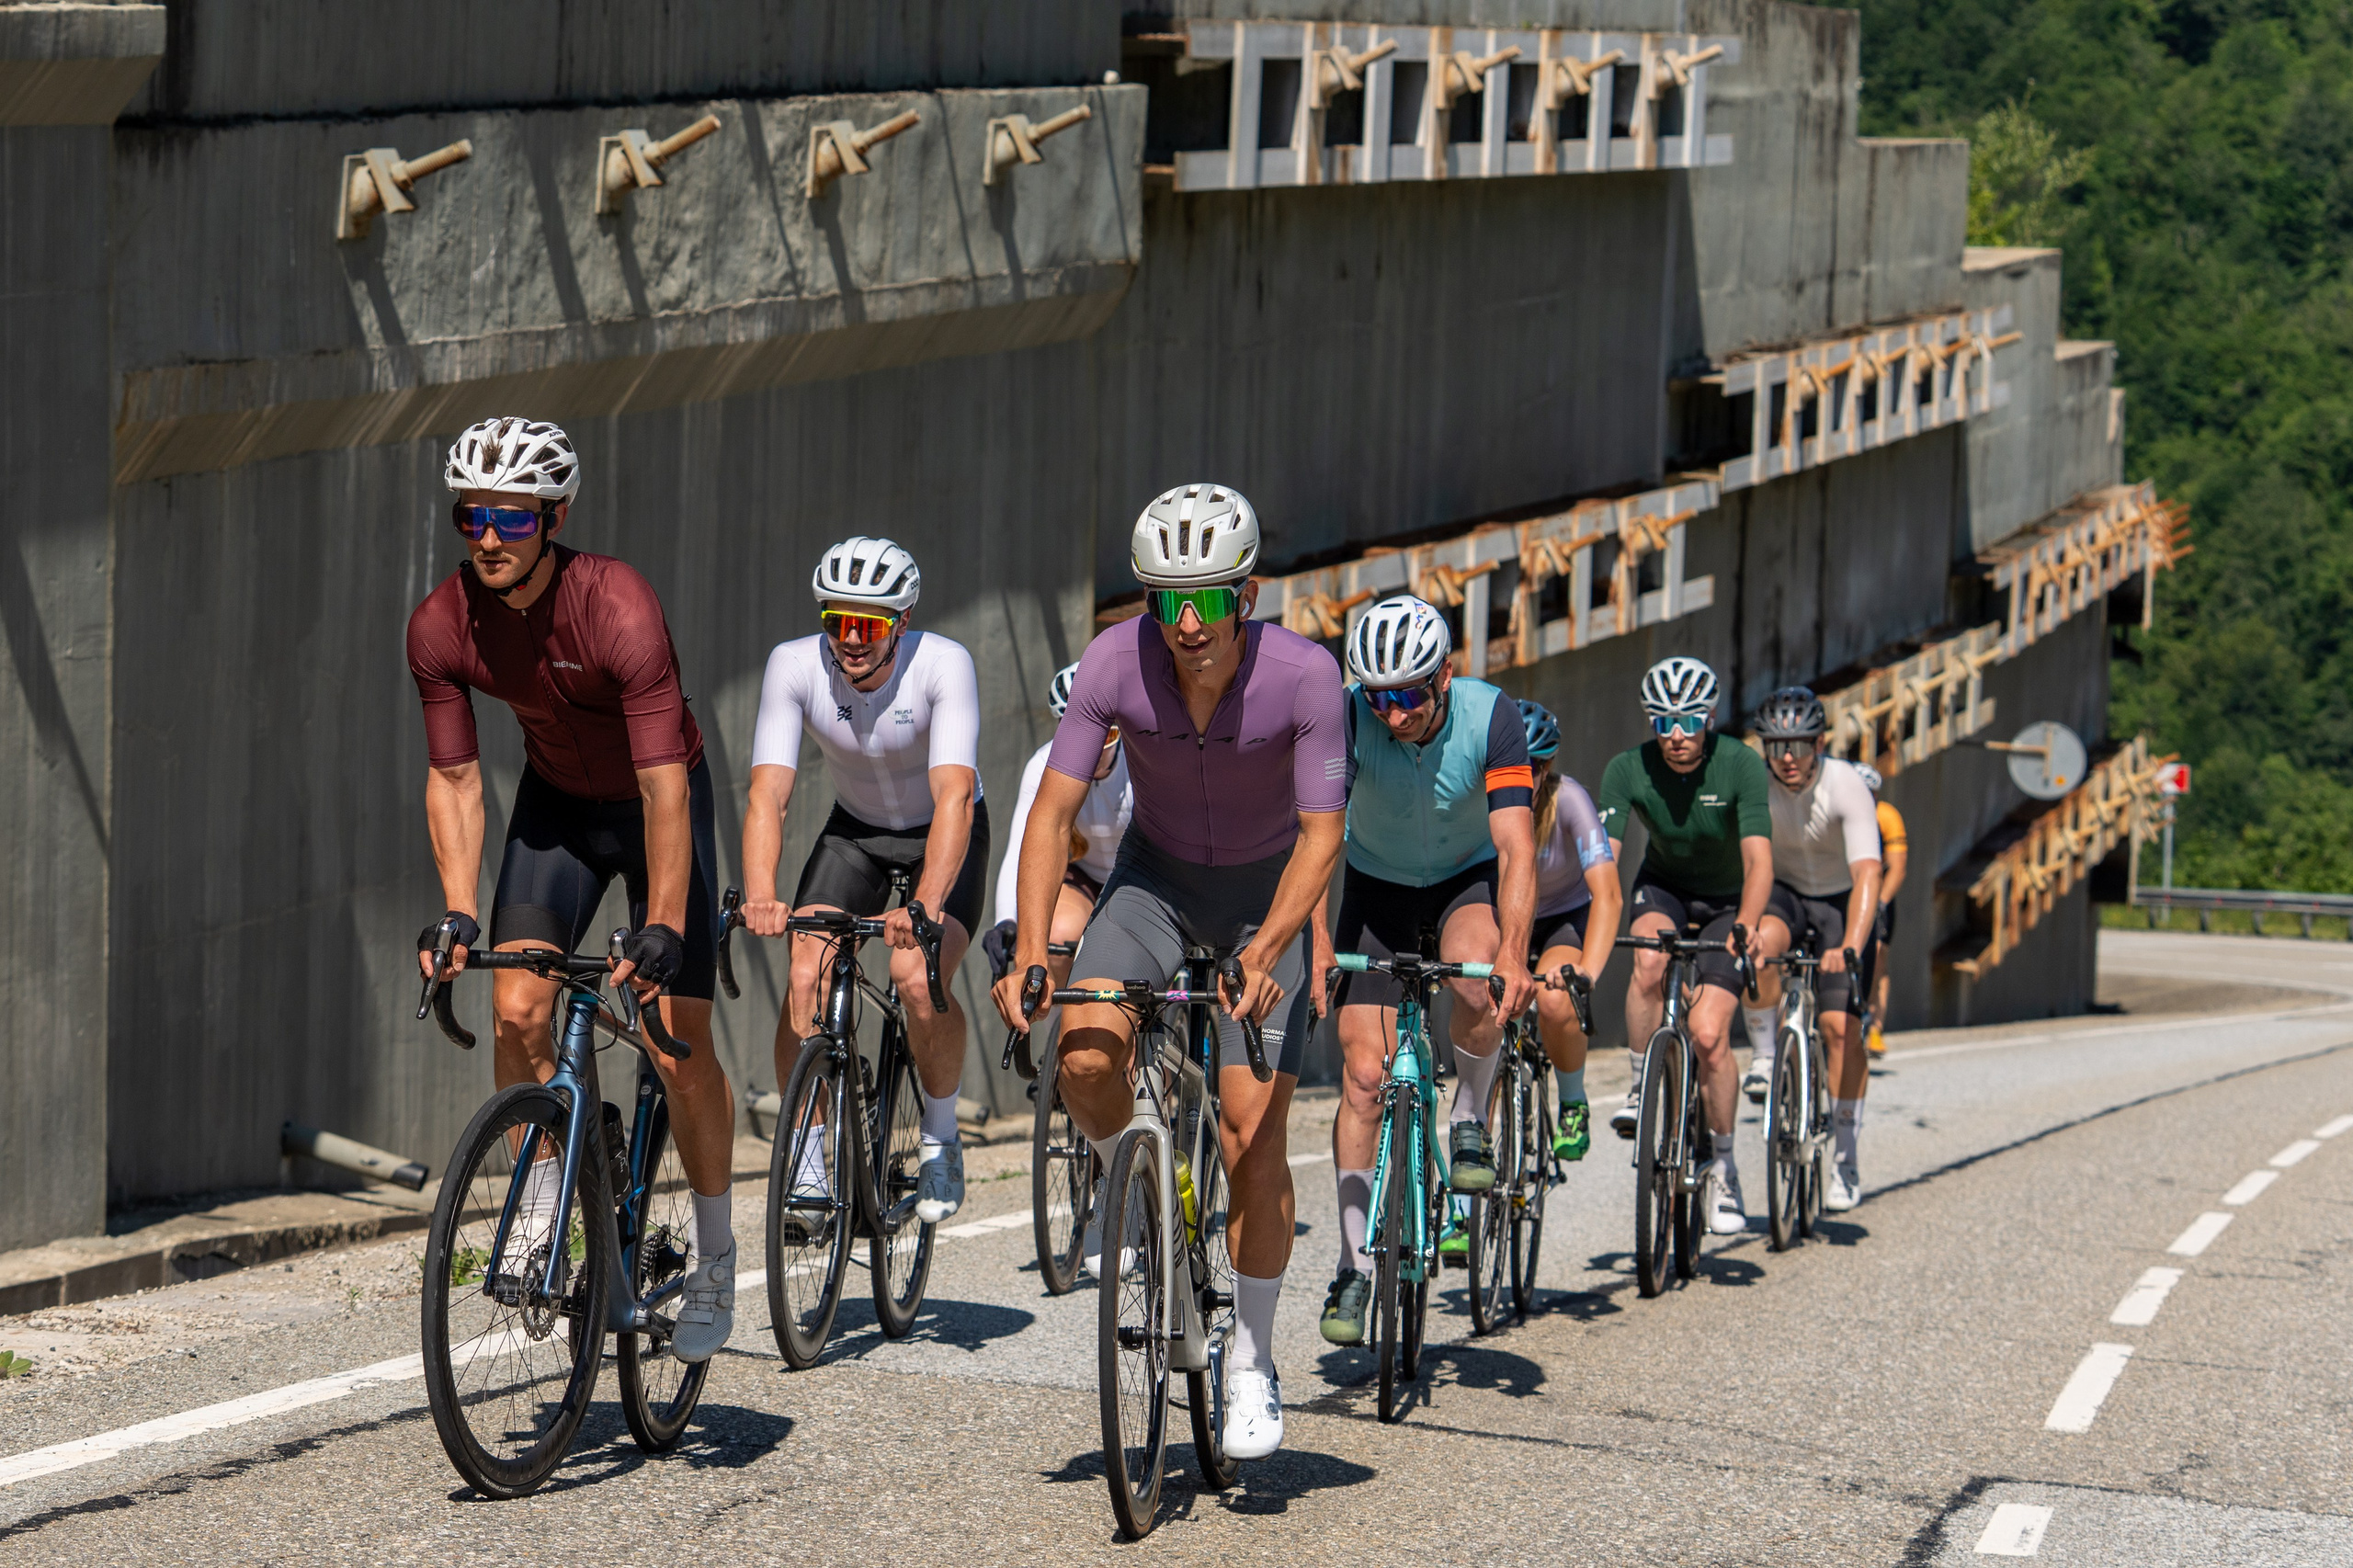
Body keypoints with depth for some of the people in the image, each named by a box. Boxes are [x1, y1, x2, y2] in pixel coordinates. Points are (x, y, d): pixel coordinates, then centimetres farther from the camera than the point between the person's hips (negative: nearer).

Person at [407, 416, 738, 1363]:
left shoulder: (619, 611, -33)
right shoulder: (442, 627, -19)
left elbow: (665, 786, -34)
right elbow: (454, 778, -10)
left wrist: (663, 930, -40)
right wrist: (456, 912, -20)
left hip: (657, 804, -4)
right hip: (556, 805, 4)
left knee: (680, 1046, -7)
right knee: (518, 1010, -15)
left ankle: (714, 1256, 11)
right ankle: (542, 1211, 3)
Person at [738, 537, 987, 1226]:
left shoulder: (943, 665, -31)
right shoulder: (795, 665, -24)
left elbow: (955, 796, -41)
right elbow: (768, 792, -30)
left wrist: (924, 907, -55)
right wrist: (759, 897, -48)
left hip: (943, 834, -2)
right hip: (856, 828, 2)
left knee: (918, 978, -25)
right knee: (806, 978, -19)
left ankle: (941, 1139, 0)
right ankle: (807, 1159, -6)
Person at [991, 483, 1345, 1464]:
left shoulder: (1303, 676, -29)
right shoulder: (1116, 663, -24)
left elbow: (1322, 834, -25)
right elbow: (1054, 812, -21)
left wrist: (1266, 951, -40)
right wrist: (1031, 950, -33)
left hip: (1266, 886, -2)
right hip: (1156, 872, 2)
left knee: (1254, 1133, -10)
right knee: (1087, 1058, -25)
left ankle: (1251, 1362, 7)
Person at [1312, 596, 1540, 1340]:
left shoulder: (1491, 717, -27)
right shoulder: (1346, 718, -26)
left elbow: (1515, 847, -34)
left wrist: (1511, 957, -47)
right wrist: (1317, 945, -47)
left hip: (1467, 881, -1)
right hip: (1377, 888, 1)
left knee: (1476, 985, -35)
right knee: (1364, 1076, -9)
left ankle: (1470, 1121, -6)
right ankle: (1354, 1268, 0)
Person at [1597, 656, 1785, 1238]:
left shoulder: (1741, 766, -26)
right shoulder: (1628, 770, -20)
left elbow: (1758, 858, -34)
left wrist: (1747, 924, -52)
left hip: (1729, 901, -1)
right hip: (1664, 888, 1)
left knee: (1707, 1034, -16)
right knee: (1650, 962, -33)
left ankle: (1722, 1163, 4)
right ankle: (1643, 1087, -12)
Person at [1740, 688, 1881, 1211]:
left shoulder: (1846, 786, -27)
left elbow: (1867, 875, -36)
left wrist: (1850, 948, -50)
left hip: (1840, 900, -1)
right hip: (1781, 892, 2)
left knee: (1841, 1025, -15)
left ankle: (1844, 1158, -4)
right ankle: (1763, 1054, -14)